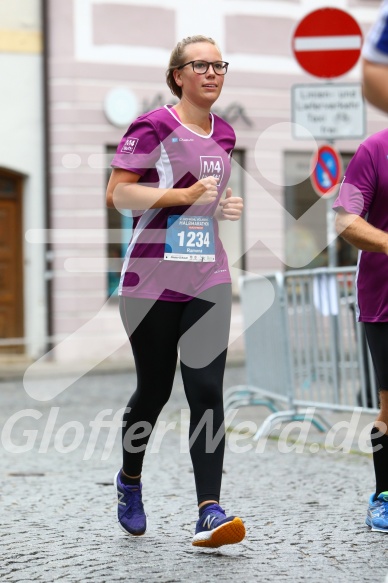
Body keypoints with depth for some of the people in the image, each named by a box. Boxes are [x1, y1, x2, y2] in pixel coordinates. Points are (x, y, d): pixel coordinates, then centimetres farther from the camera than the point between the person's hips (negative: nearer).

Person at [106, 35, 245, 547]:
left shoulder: (224, 134, 12)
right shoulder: (154, 127, -8)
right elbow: (117, 194, -14)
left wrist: (227, 205, 7)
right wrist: (184, 195, -20)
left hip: (209, 279, 4)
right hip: (152, 279, -4)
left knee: (206, 389, -8)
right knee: (154, 389, 8)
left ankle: (210, 513, -11)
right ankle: (130, 479, 36)